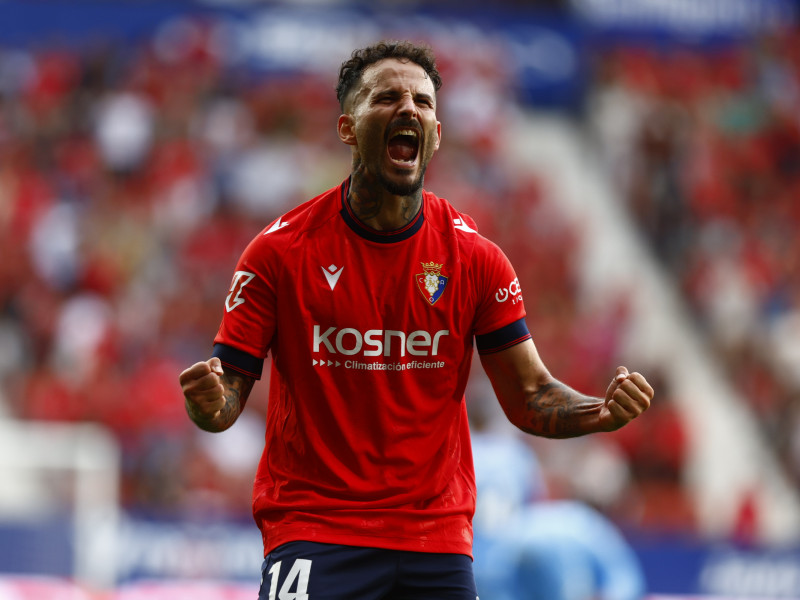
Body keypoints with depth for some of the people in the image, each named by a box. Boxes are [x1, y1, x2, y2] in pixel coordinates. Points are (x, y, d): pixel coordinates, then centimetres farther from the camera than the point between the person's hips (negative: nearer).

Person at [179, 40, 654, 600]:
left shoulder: (474, 258, 2)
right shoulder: (280, 250, -3)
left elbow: (529, 396, 4)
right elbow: (232, 378, -2)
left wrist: (603, 411, -15)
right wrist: (211, 402, -25)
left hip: (437, 539, 3)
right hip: (311, 530, -2)